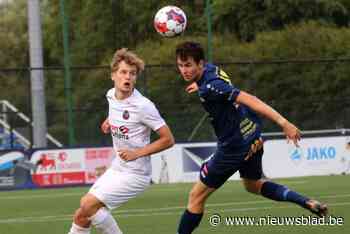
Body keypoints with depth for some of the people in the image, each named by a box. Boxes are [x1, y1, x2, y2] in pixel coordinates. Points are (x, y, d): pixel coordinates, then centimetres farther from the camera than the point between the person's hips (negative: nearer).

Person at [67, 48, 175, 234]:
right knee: (81, 216, 4)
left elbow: (168, 139, -15)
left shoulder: (143, 106, -19)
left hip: (134, 175, -7)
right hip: (116, 168, 8)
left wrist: (137, 153, -20)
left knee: (88, 205, -19)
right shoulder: (111, 95, 3)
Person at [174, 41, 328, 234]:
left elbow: (248, 99, -33)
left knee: (197, 196, 3)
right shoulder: (209, 68, -1)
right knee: (253, 185, 30)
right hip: (253, 137, 9)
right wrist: (198, 84, 43)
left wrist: (282, 122, -38)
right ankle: (307, 202, 18)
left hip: (235, 146, -9)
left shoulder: (209, 88, -27)